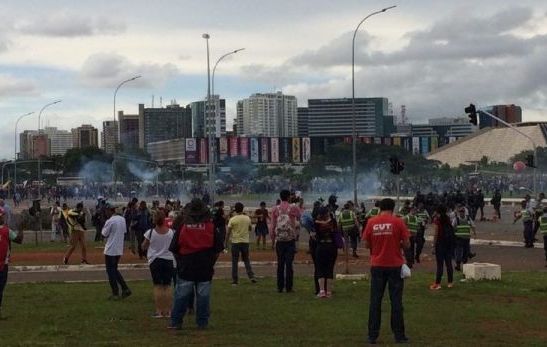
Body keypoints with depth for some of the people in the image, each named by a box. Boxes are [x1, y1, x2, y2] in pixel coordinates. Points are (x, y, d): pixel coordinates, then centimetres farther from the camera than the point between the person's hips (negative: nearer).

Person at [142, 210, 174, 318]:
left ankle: (159, 311, 3)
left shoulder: (150, 232, -10)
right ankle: (168, 311, 10)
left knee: (157, 286, 4)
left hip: (155, 260, -1)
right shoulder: (171, 232, -6)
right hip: (169, 260, 1)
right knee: (167, 286, 9)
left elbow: (143, 247, 0)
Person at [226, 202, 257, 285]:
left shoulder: (232, 219, -9)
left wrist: (226, 243, -1)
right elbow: (250, 229, 16)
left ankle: (234, 281, 4)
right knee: (246, 260, 15)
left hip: (235, 242, -3)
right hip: (245, 242, 3)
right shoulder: (247, 218, 1)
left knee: (235, 262, 4)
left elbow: (228, 233, -8)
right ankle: (251, 276, 3)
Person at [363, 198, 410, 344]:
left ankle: (372, 335, 8)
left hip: (377, 266, 2)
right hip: (395, 266, -1)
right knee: (396, 301, 5)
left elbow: (366, 244, 3)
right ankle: (399, 335, 8)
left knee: (375, 301, 7)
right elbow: (406, 244, -5)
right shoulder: (398, 222, -6)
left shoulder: (371, 222, 0)